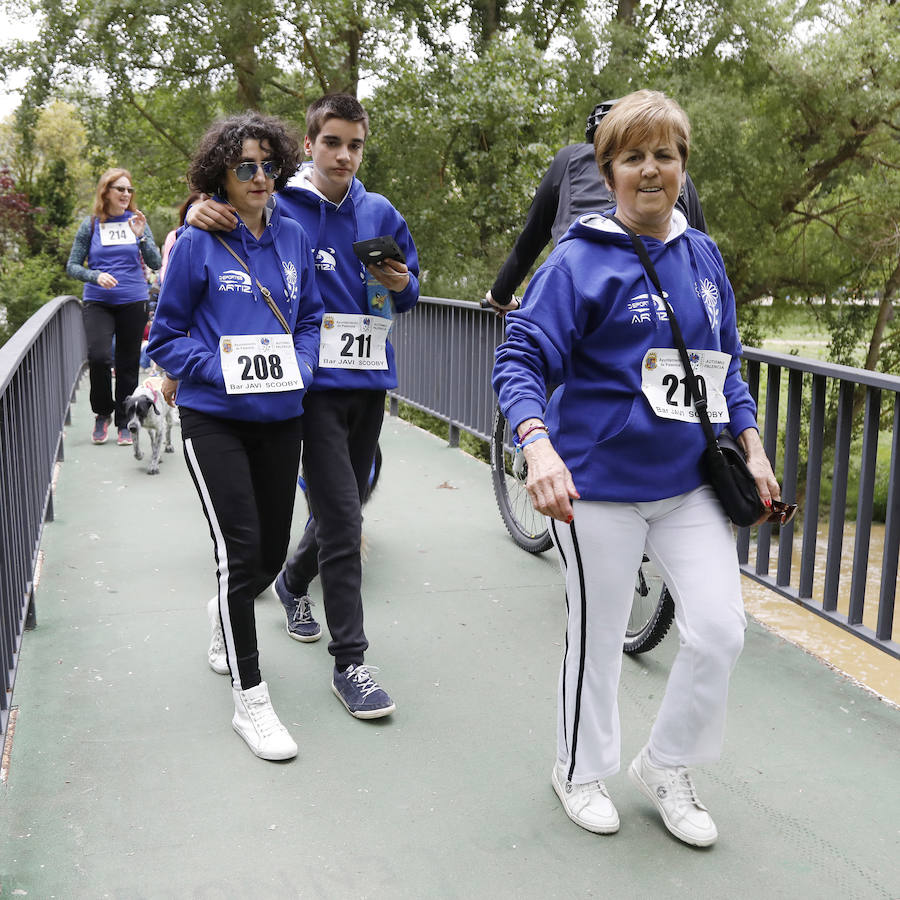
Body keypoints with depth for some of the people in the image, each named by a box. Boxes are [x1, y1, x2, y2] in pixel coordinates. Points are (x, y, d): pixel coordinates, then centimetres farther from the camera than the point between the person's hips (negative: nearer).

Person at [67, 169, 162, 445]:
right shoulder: (91, 224, 2)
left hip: (133, 302, 1)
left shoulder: (136, 221, 6)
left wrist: (141, 237, -14)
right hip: (98, 302, -1)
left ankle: (124, 423, 17)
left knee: (128, 364, 5)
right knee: (98, 356, -19)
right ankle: (102, 413, 5)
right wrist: (96, 276, -15)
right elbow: (72, 266, 4)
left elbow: (155, 263, 1)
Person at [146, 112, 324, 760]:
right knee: (241, 549, -9)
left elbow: (311, 317, 16)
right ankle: (250, 698, 5)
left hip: (281, 417, 5)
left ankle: (226, 615, 47)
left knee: (272, 550, 11)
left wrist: (301, 365, -3)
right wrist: (220, 367, -16)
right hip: (214, 419, -4)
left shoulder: (293, 238, 7)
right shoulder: (198, 243, -6)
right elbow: (165, 338, -1)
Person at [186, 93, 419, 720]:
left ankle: (295, 582, 47)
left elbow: (408, 295, 17)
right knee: (342, 518, -10)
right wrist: (200, 210, -19)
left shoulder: (380, 213, 11)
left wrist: (401, 283, -6)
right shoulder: (279, 208, -2)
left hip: (370, 380, 5)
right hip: (315, 381, -5)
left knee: (343, 509, 18)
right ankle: (350, 661, -1)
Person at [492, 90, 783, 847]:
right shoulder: (581, 260, -11)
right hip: (600, 483, -5)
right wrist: (540, 447, -34)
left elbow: (726, 361, 17)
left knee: (720, 630, 1)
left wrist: (752, 448, 10)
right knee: (598, 636, 9)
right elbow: (520, 359, -18)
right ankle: (582, 770, 34)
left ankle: (666, 765, 26)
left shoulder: (703, 255, 7)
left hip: (691, 481, 5)